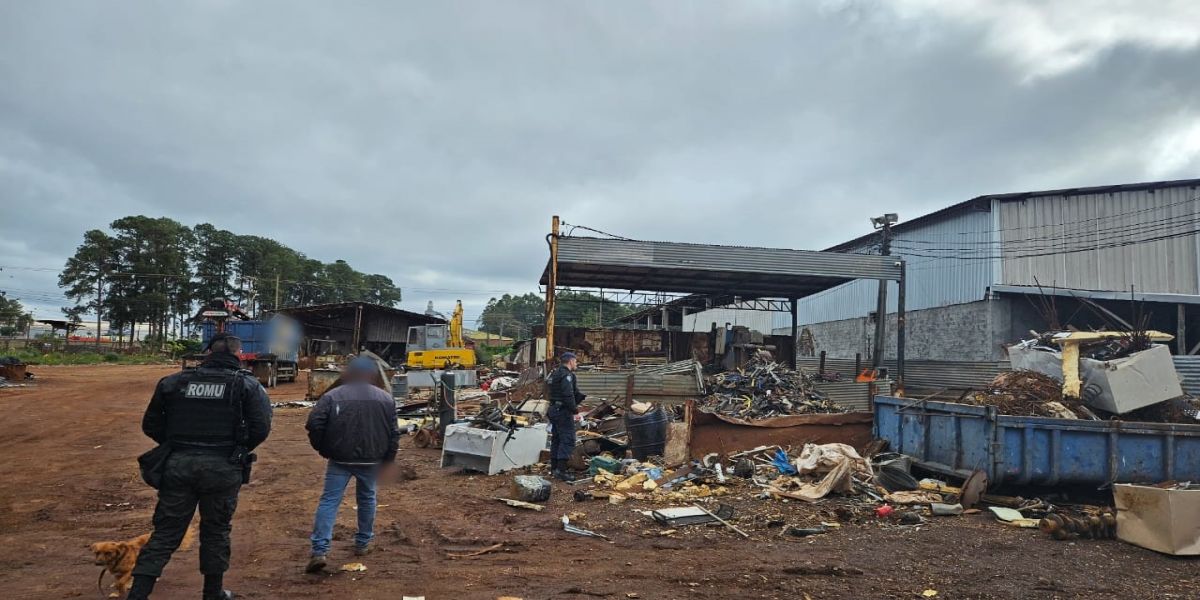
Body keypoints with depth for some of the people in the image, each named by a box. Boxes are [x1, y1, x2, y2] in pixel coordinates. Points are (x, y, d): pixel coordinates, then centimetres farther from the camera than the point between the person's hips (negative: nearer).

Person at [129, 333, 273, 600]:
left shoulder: (175, 381, 7)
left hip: (178, 465, 2)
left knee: (165, 533, 11)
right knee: (215, 531, 14)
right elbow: (261, 428, -9)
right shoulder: (247, 384, -2)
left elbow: (150, 424, 10)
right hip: (222, 468, -2)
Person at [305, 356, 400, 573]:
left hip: (340, 459, -2)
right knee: (367, 499, 19)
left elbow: (314, 424, -10)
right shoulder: (385, 398, 2)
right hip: (371, 460, 2)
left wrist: (322, 449, 5)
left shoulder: (332, 396, -3)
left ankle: (320, 551, -8)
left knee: (329, 501, 1)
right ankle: (363, 543, 28)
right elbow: (394, 433, 4)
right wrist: (388, 459, 14)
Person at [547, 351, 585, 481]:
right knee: (568, 440, -9)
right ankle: (561, 470, -13)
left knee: (556, 439, 14)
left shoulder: (555, 374, 17)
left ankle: (554, 469, 20)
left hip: (554, 410, 10)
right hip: (563, 411, -10)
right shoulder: (567, 375, -15)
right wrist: (575, 411, -20)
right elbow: (568, 395, -24)